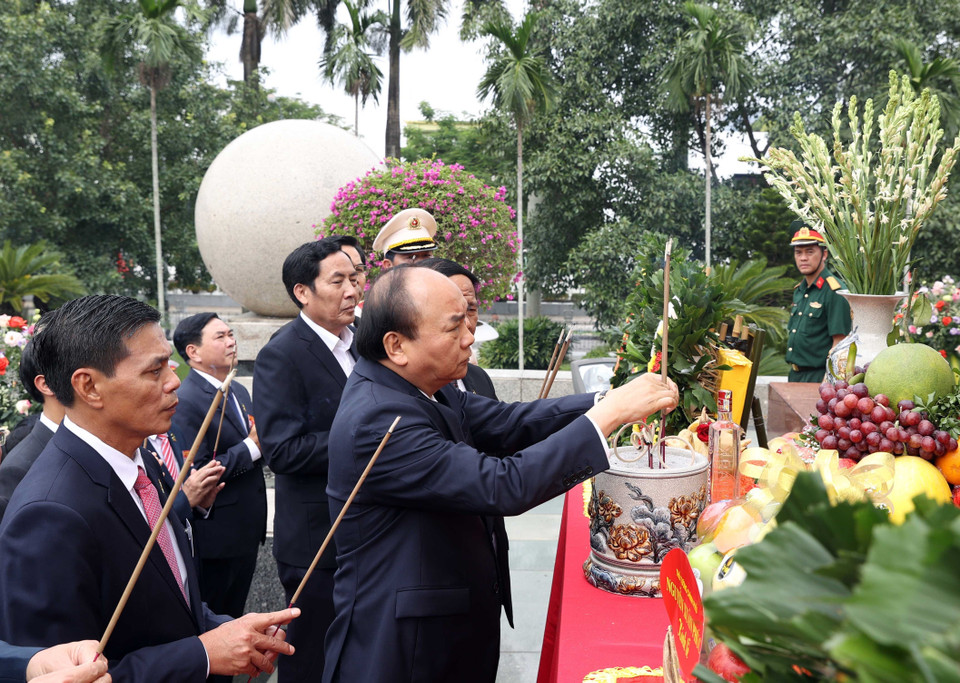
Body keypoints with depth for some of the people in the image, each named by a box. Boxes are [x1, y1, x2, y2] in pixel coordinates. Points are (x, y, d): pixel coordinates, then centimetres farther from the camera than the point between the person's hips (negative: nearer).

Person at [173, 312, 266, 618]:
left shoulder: (239, 392, 10)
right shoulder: (185, 402, -19)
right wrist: (251, 447, -21)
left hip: (247, 533, 8)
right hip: (216, 537, -8)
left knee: (234, 617, 21)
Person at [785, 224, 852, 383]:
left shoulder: (835, 291, -13)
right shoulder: (798, 290, 13)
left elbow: (839, 342, -16)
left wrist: (827, 381, -19)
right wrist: (793, 371, 14)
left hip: (818, 376, -8)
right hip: (794, 374, 8)